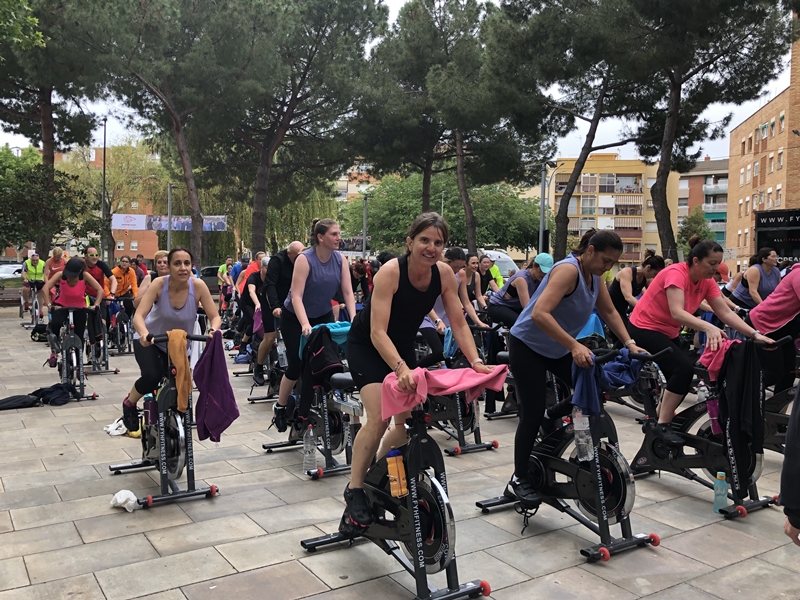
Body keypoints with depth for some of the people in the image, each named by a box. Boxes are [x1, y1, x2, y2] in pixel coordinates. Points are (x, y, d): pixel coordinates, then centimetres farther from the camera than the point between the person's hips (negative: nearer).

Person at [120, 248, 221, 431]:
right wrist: (144, 334, -52)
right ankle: (129, 404, 5)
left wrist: (212, 331, -42)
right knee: (151, 376, -28)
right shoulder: (159, 284, -25)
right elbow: (139, 316, -31)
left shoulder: (198, 286, -23)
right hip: (149, 341, -2)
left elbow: (215, 317, -20)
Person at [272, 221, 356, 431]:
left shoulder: (340, 260, -9)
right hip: (295, 318, -4)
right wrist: (305, 325, -42)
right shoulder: (304, 259, -24)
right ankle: (280, 406, 22)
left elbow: (348, 292, -12)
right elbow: (296, 296, -30)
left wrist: (354, 320, -25)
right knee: (297, 364, 1)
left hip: (323, 316, 4)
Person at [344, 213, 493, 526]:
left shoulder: (444, 273, -14)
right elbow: (378, 332, -36)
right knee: (379, 418, -20)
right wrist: (401, 369, -51)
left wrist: (476, 362, -27)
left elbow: (459, 324, -12)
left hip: (403, 345, 6)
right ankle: (354, 491, -3)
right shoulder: (390, 272, -30)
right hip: (367, 345, -5)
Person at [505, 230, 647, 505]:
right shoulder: (568, 269, -26)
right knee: (533, 414, -7)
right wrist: (574, 345, -43)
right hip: (528, 346, -8)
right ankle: (518, 480, 6)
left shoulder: (594, 276, 1)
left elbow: (609, 312, 11)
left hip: (558, 348, 9)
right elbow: (540, 314, -37)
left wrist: (629, 343, 0)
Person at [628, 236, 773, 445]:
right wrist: (709, 328, -51)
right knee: (684, 368, -22)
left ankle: (657, 421, 28)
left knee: (682, 373, 9)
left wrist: (754, 334, -17)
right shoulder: (676, 273, -25)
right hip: (644, 329, -9)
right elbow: (677, 313, -37)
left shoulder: (707, 282, -2)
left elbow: (726, 313, -6)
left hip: (667, 332, 9)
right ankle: (662, 426, -13)